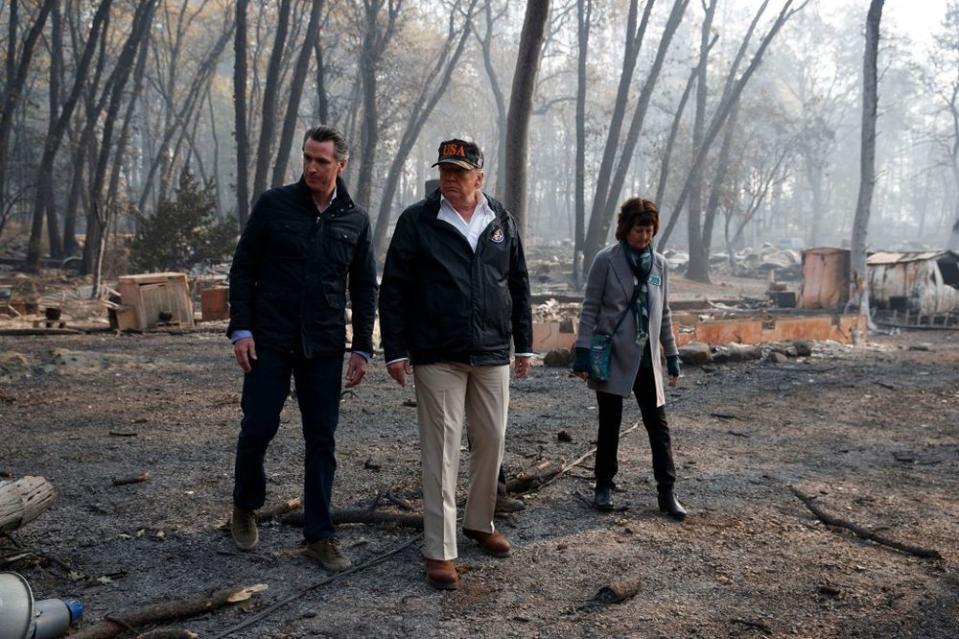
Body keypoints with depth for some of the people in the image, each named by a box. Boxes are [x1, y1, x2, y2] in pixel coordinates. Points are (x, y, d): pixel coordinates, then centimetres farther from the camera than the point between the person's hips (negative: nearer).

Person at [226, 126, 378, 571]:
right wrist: (240, 329, -8)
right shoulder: (274, 204, -1)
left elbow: (364, 288, 9)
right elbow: (243, 268, 0)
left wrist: (362, 349, 4)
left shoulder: (355, 220, 5)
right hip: (270, 341, -2)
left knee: (322, 440, 3)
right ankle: (245, 506, 28)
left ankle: (319, 535, 13)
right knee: (258, 427, 0)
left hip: (324, 348, 2)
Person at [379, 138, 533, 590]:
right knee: (441, 450, -3)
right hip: (438, 357, -4)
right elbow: (394, 290, -3)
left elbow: (518, 285, 14)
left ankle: (480, 523, 33)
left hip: (492, 354, 4)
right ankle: (439, 551, 4)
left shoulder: (502, 222, 8)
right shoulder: (417, 221, -3)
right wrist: (395, 350, -7)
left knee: (491, 442, 11)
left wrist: (524, 344, 13)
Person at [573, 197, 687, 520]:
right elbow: (590, 309, -4)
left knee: (658, 425, 2)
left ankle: (667, 492, 8)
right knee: (609, 425, 6)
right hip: (613, 357, -3)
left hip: (647, 358, 3)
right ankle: (604, 487, 20)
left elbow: (663, 313, 14)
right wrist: (583, 352, -10)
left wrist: (672, 356, 12)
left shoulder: (659, 264, 8)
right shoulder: (606, 260, -4)